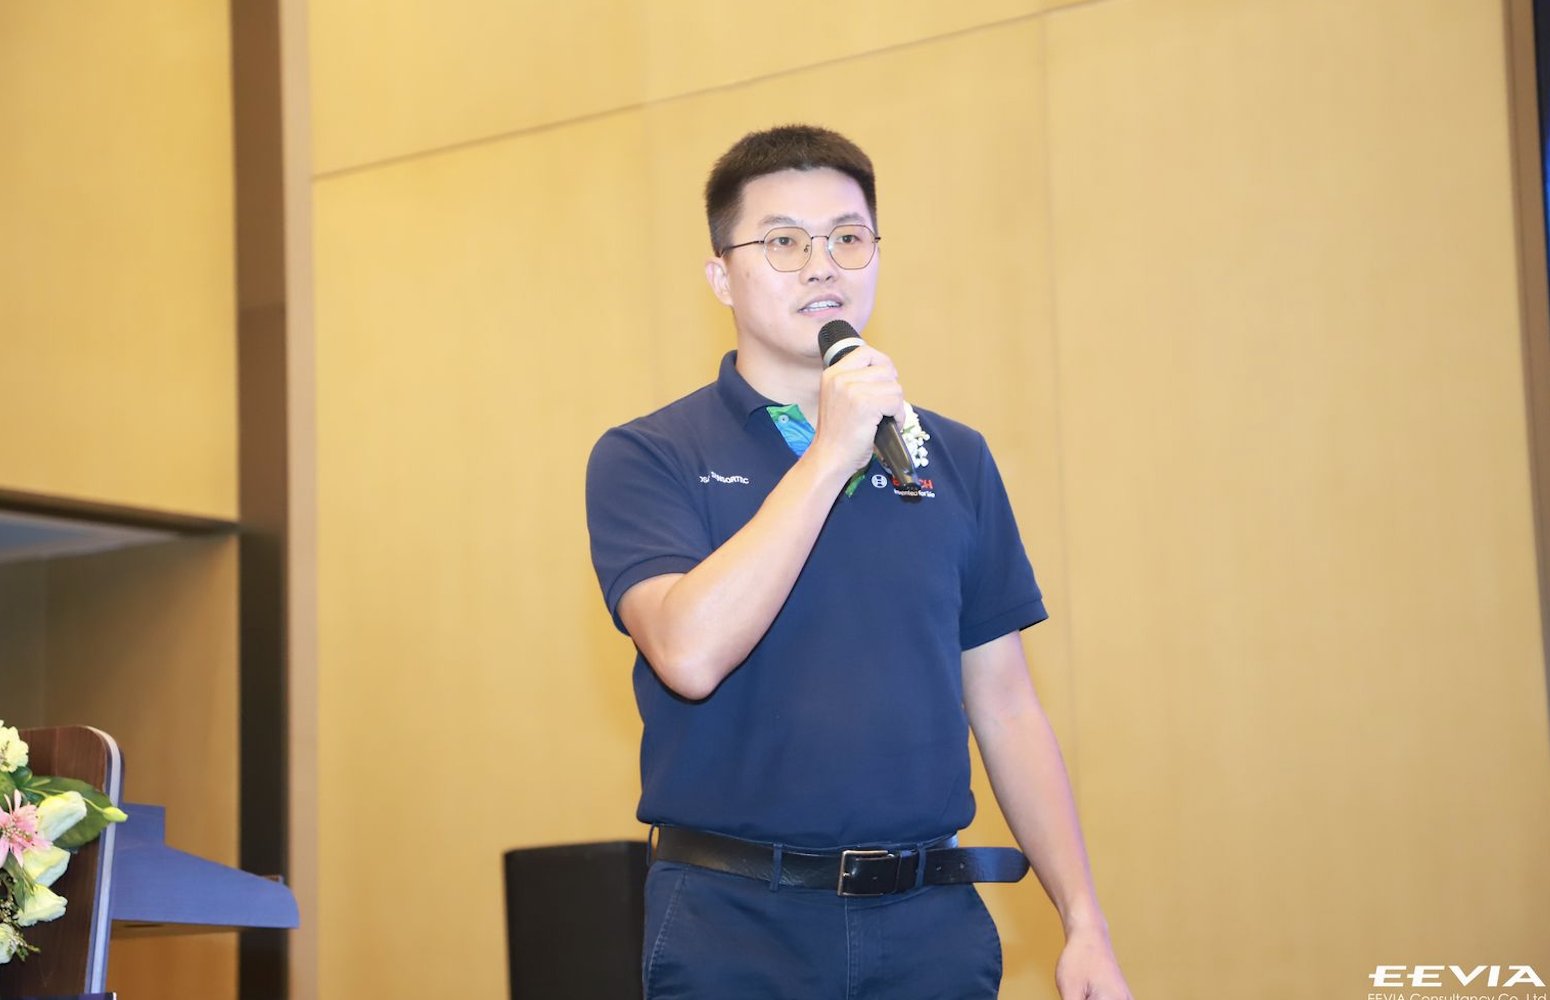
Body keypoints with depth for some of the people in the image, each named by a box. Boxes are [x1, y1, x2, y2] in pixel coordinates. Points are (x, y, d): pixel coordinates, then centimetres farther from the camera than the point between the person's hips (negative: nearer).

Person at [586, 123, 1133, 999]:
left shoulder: (956, 460, 10)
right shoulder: (647, 459, -2)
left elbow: (1004, 704, 10)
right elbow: (691, 653, -19)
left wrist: (1085, 924, 4)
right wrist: (831, 454, -16)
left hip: (932, 924, 3)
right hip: (735, 926, -3)